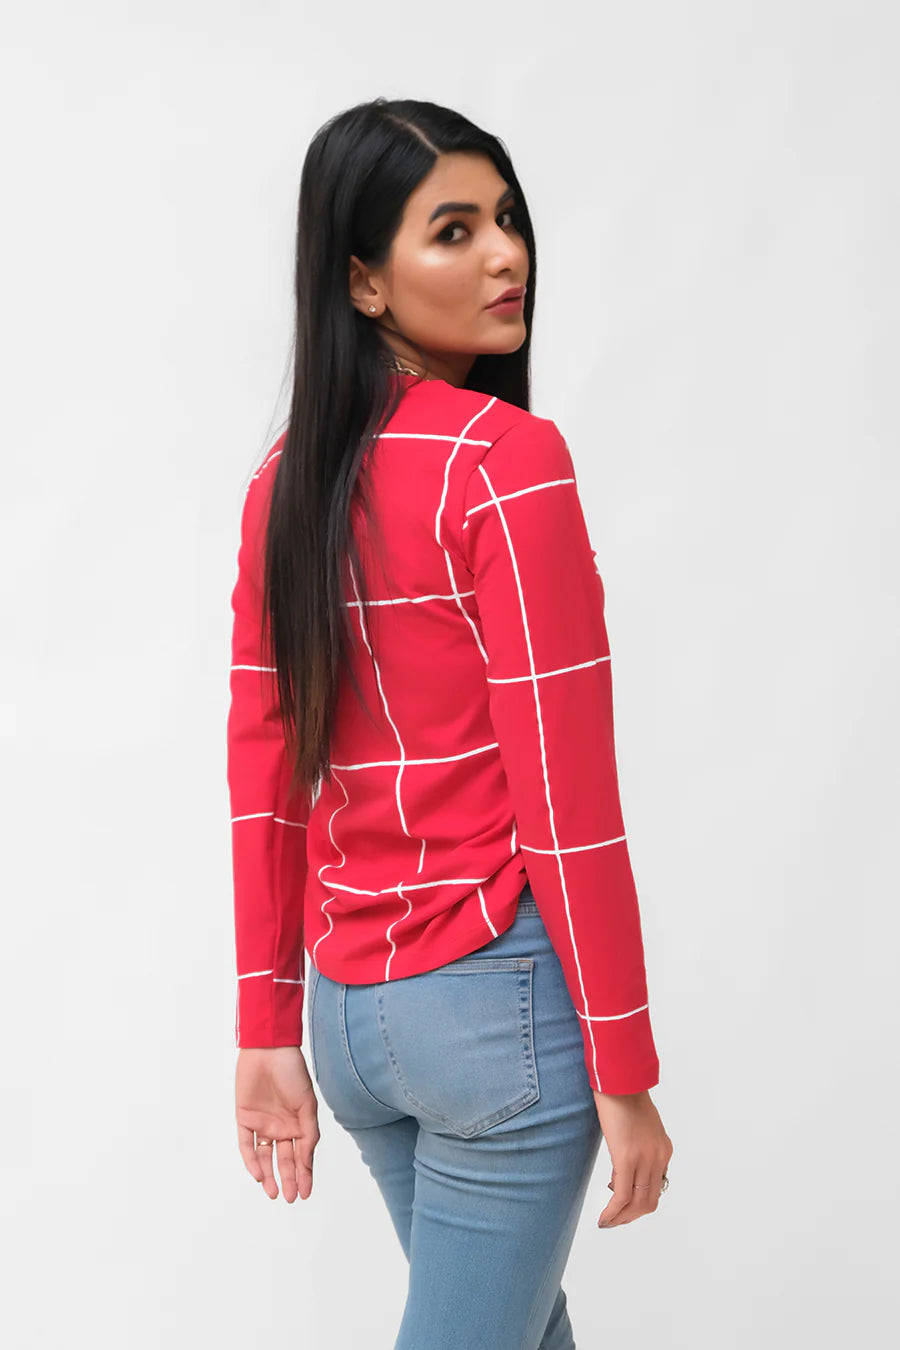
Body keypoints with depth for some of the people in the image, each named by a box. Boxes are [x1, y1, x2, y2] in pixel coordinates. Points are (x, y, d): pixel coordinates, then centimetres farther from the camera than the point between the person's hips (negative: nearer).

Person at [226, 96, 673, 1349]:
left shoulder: (286, 481, 6)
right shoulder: (509, 461, -15)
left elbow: (262, 780, 7)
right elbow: (565, 795, -16)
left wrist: (269, 1036, 12)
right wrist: (624, 1072, -10)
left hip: (348, 1001, 7)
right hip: (501, 997, -7)